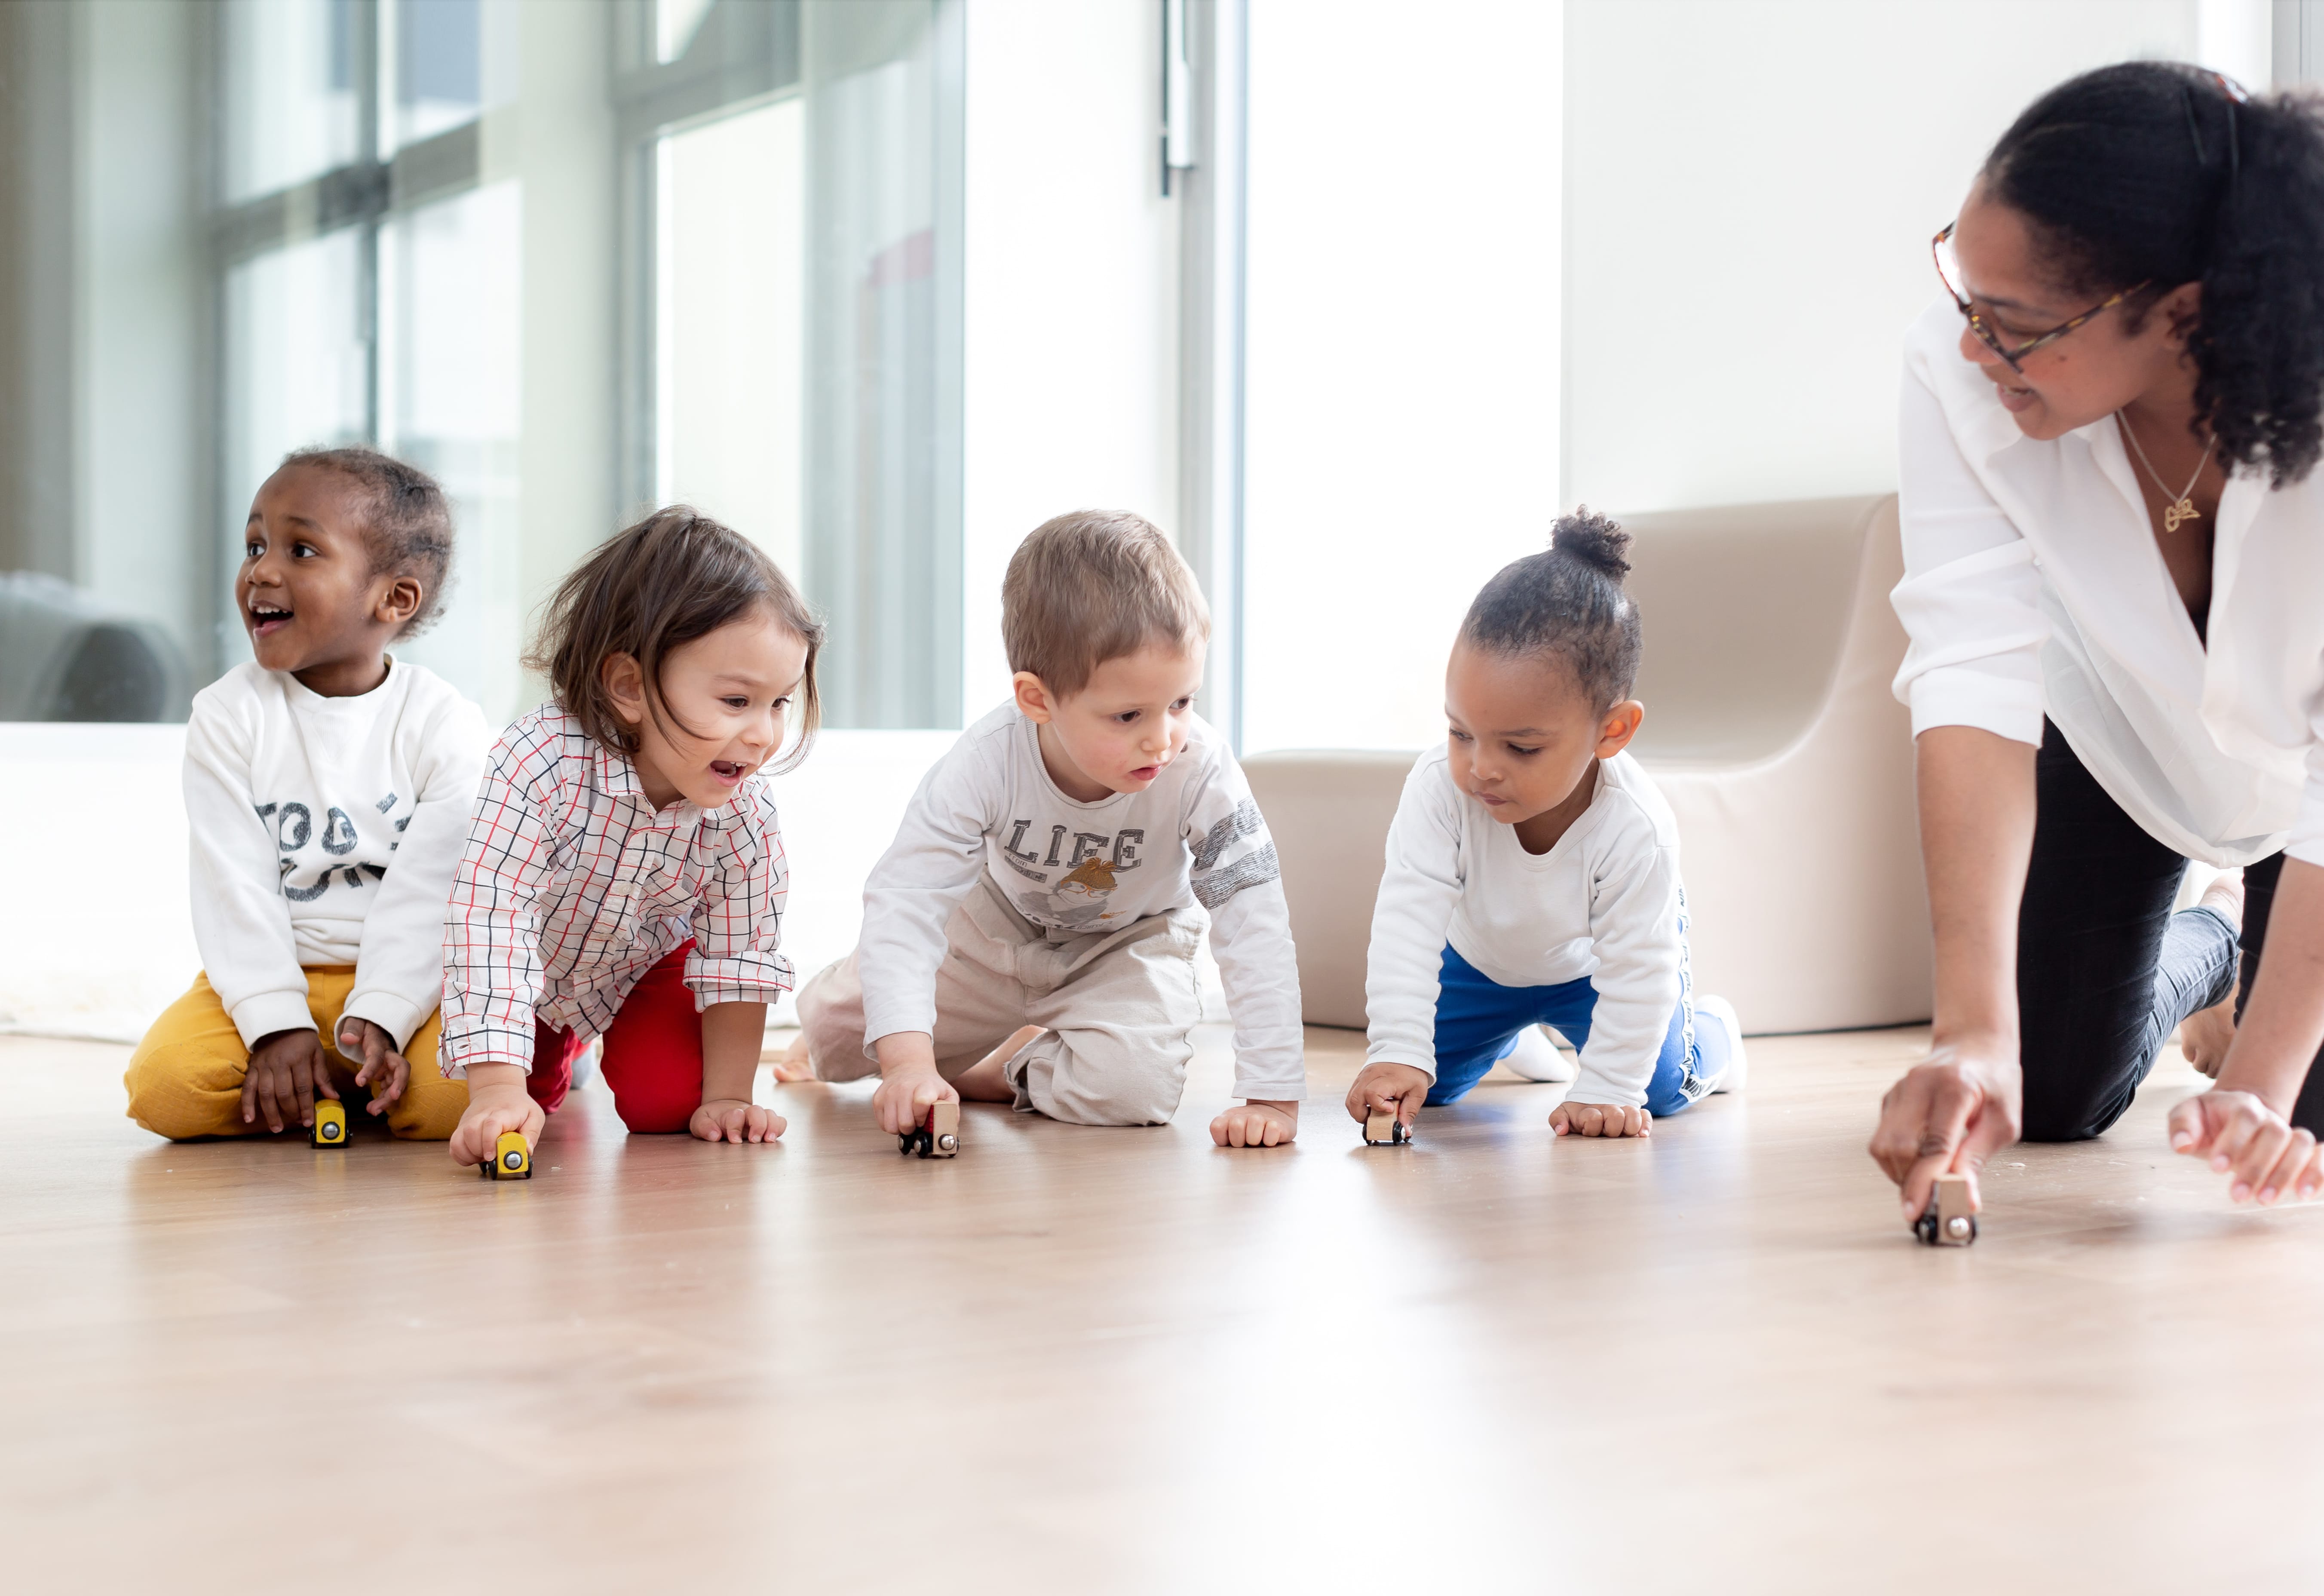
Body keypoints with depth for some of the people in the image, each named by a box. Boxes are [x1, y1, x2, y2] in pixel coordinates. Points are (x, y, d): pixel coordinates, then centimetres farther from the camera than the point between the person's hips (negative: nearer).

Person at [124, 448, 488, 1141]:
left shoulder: (446, 724, -6)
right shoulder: (229, 714, -1)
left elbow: (428, 890, -11)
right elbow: (234, 885, -7)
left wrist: (380, 1014, -22)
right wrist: (275, 1023, -17)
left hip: (403, 973, -1)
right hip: (271, 975, 2)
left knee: (447, 1096, -28)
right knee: (164, 1087, -23)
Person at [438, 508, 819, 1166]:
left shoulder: (745, 812, -30)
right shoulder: (542, 760, -42)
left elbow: (741, 954, -17)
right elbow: (490, 912, -44)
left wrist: (726, 1096, -18)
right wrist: (497, 1089, -49)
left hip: (646, 961, 1)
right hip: (531, 967, -1)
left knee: (663, 1101, -13)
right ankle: (557, 1056, 34)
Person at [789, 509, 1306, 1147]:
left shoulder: (1202, 771, -36)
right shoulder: (985, 764, -35)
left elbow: (1258, 928, -34)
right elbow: (904, 903, -38)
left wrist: (1275, 1094, -41)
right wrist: (907, 1060, -53)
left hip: (1127, 946, -1)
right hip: (996, 933, 1)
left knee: (1131, 1087, -29)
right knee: (836, 1035, 5)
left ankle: (1005, 1073, 4)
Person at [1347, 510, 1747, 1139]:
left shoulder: (1636, 829, -42)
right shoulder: (1439, 787, -39)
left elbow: (1637, 968, -33)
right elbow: (1409, 917, -40)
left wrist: (1606, 1090, -35)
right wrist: (1397, 1051, -48)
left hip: (1591, 963, -2)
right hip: (1479, 956, 2)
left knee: (1662, 1089, -10)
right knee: (1423, 1085, 4)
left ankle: (1712, 1026, 28)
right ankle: (1511, 1034, 39)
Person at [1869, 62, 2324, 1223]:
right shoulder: (1957, 374, -35)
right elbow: (1975, 677, -39)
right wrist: (1973, 1029, -47)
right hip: (2120, 723, 2)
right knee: (2047, 1096, 1)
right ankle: (2210, 949, 34)